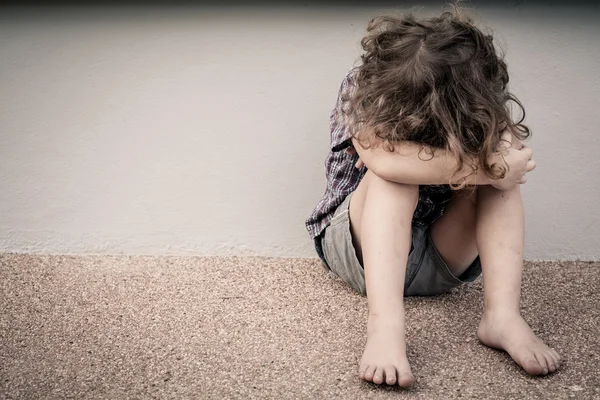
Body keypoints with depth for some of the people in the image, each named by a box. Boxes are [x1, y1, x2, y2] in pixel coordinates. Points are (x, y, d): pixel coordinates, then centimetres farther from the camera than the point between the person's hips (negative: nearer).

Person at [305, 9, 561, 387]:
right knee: (396, 171, -31)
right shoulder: (362, 86, -19)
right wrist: (484, 168, -36)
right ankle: (386, 324, -48)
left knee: (498, 162, -21)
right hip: (362, 247, -2)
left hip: (441, 262, 3)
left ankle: (503, 314, -34)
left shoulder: (482, 104, -8)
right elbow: (382, 160, -38)